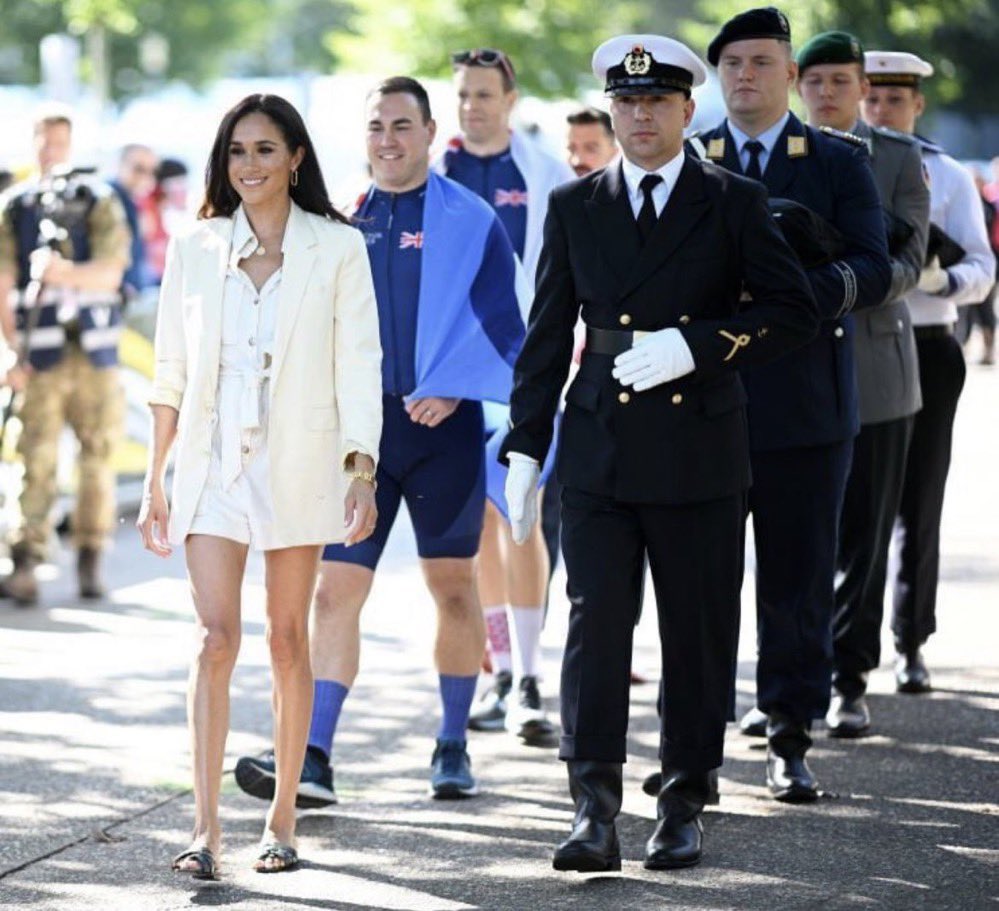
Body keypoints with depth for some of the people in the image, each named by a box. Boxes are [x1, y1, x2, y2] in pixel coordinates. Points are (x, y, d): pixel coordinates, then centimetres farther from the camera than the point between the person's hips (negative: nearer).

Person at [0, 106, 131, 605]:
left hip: (95, 351, 1)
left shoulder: (100, 203, 6)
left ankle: (90, 562, 11)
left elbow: (110, 274, -5)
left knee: (98, 456, 3)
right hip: (41, 353, -1)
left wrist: (69, 275, -25)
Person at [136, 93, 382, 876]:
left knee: (289, 640, 6)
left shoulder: (337, 248, 1)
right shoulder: (195, 249, 7)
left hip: (299, 461, -1)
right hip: (213, 462, 1)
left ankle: (283, 820, 15)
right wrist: (154, 481, 8)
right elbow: (172, 373, 10)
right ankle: (206, 830, -13)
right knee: (215, 639, -9)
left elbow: (358, 368, -2)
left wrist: (363, 472, -10)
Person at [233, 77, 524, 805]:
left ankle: (453, 749, 22)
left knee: (453, 584, 9)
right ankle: (313, 760, -10)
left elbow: (499, 326, -4)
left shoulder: (470, 221, -1)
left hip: (442, 423, -2)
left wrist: (453, 388, -17)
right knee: (337, 589, -6)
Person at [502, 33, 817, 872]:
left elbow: (795, 312, -3)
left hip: (700, 457, -1)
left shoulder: (735, 205, 3)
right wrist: (525, 448, 6)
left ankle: (684, 811, 15)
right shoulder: (575, 207, 9)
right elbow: (548, 337, 11)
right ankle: (595, 815, -10)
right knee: (596, 626, -8)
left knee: (699, 637, 4)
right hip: (599, 457, 1)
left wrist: (694, 345, -15)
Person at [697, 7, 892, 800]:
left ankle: (790, 740, 11)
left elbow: (873, 271, -3)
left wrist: (803, 289, -22)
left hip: (805, 403, -1)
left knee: (799, 582, 3)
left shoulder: (840, 161, 6)